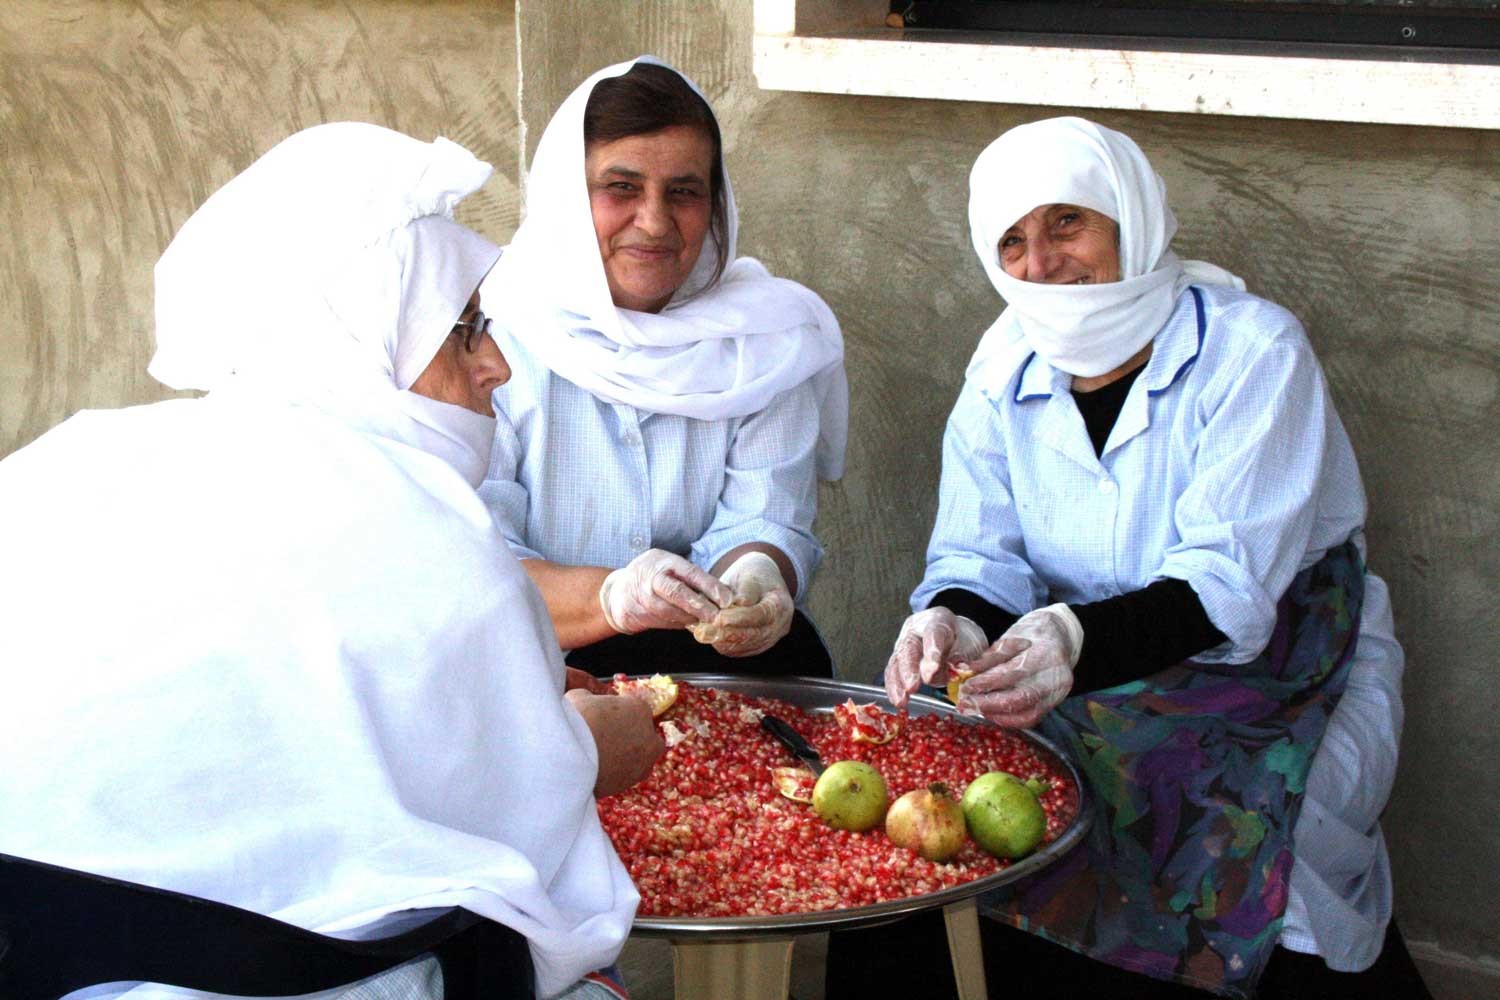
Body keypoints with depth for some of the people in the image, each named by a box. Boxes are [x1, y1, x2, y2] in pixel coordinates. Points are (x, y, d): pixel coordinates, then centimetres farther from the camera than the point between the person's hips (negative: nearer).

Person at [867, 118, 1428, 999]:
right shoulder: (1009, 369, 2)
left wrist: (1080, 640, -42)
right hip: (1091, 695, 4)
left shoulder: (1253, 352, -15)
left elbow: (1227, 586, -24)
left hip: (1272, 676, -4)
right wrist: (954, 620, -27)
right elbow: (980, 553, -2)